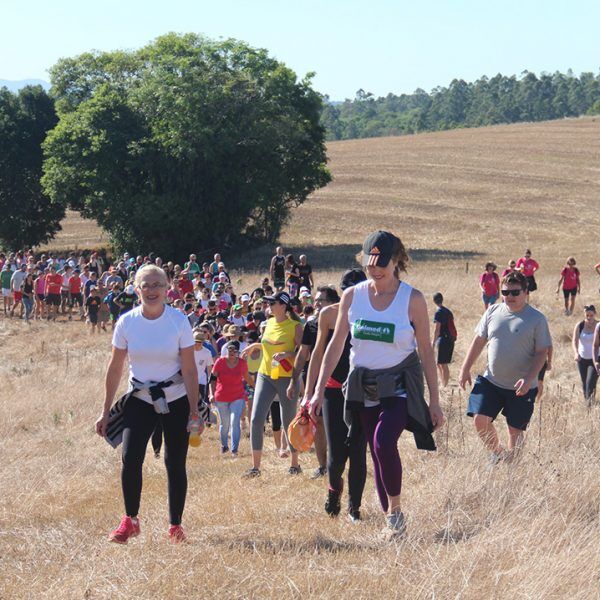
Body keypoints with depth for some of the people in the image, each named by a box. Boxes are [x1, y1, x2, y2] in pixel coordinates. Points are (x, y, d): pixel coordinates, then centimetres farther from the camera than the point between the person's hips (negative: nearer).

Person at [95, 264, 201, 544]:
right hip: (140, 400, 1)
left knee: (175, 464, 0)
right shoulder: (126, 322, -6)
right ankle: (130, 520, 6)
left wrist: (194, 412, -15)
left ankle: (175, 525, 15)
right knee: (130, 458, -12)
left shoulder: (179, 321, -10)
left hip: (176, 400, -1)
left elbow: (189, 369, -10)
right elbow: (115, 368, 1)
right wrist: (105, 412, 2)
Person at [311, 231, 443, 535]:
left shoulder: (412, 299, -7)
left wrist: (434, 401, -3)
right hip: (363, 386, 4)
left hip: (400, 384, -4)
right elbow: (335, 345, 7)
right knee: (377, 453, 5)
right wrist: (319, 390, 3)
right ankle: (389, 520, 15)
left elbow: (426, 351, -3)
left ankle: (395, 509, -5)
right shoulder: (352, 296, 0)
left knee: (383, 442, -24)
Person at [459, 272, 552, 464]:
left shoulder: (537, 319, -7)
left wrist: (529, 379, -19)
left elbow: (542, 352, -7)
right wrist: (465, 368, 9)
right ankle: (497, 453, 16)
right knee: (480, 420, -9)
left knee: (515, 430, 4)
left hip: (521, 388, -3)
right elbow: (479, 341, 12)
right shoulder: (493, 312, 3)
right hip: (491, 381, 3)